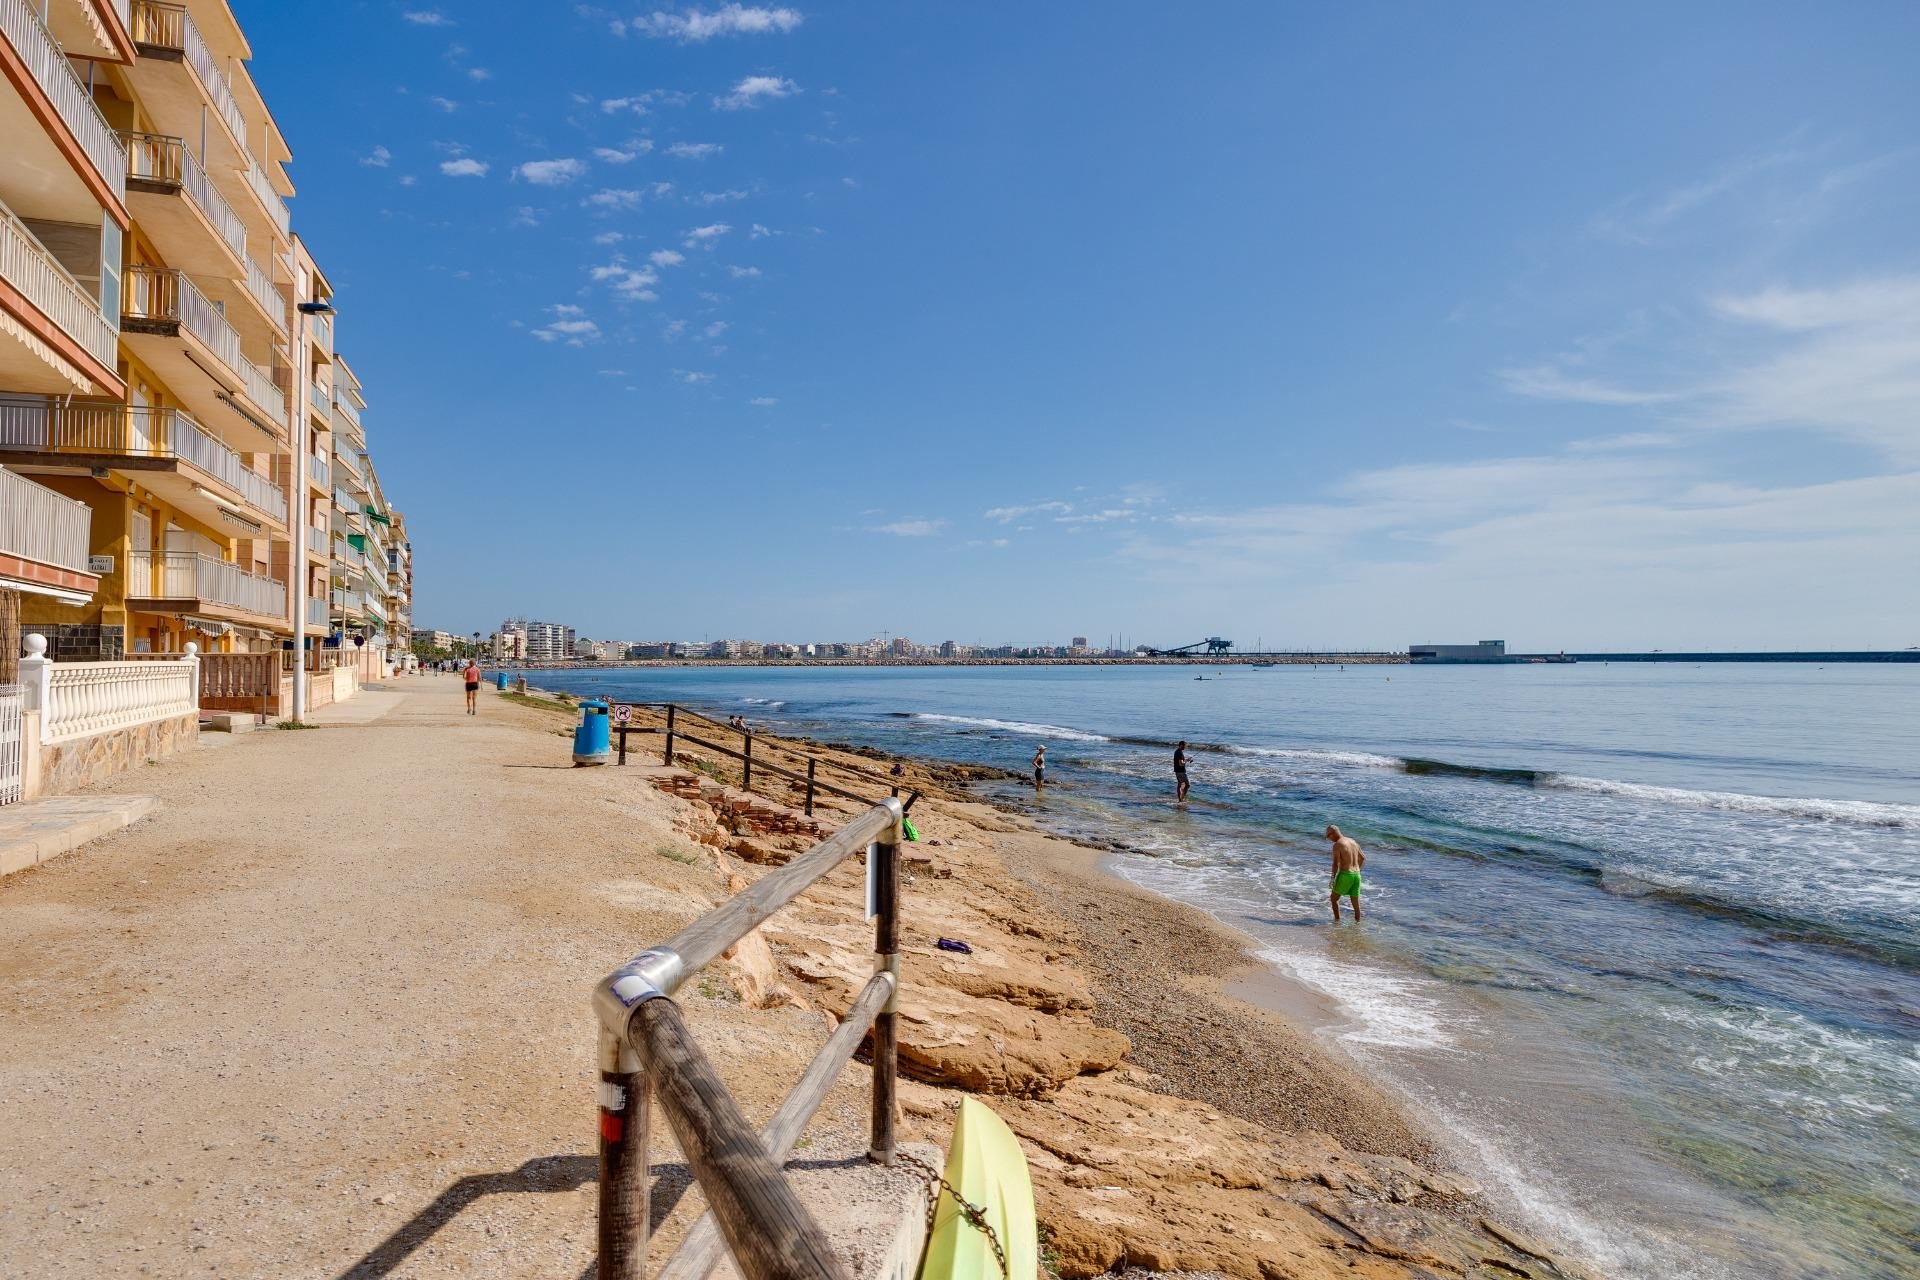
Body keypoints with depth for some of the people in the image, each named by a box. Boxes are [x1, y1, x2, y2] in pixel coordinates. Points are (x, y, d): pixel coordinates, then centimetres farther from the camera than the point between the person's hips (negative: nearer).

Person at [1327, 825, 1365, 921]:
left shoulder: (1337, 845, -12)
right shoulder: (1353, 841, 11)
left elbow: (1336, 864, -19)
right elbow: (1363, 858, 21)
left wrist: (1333, 878, -11)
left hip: (1345, 875, -7)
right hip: (1357, 875, 7)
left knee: (1334, 898, 11)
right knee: (1356, 903, 12)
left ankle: (1337, 921, 6)